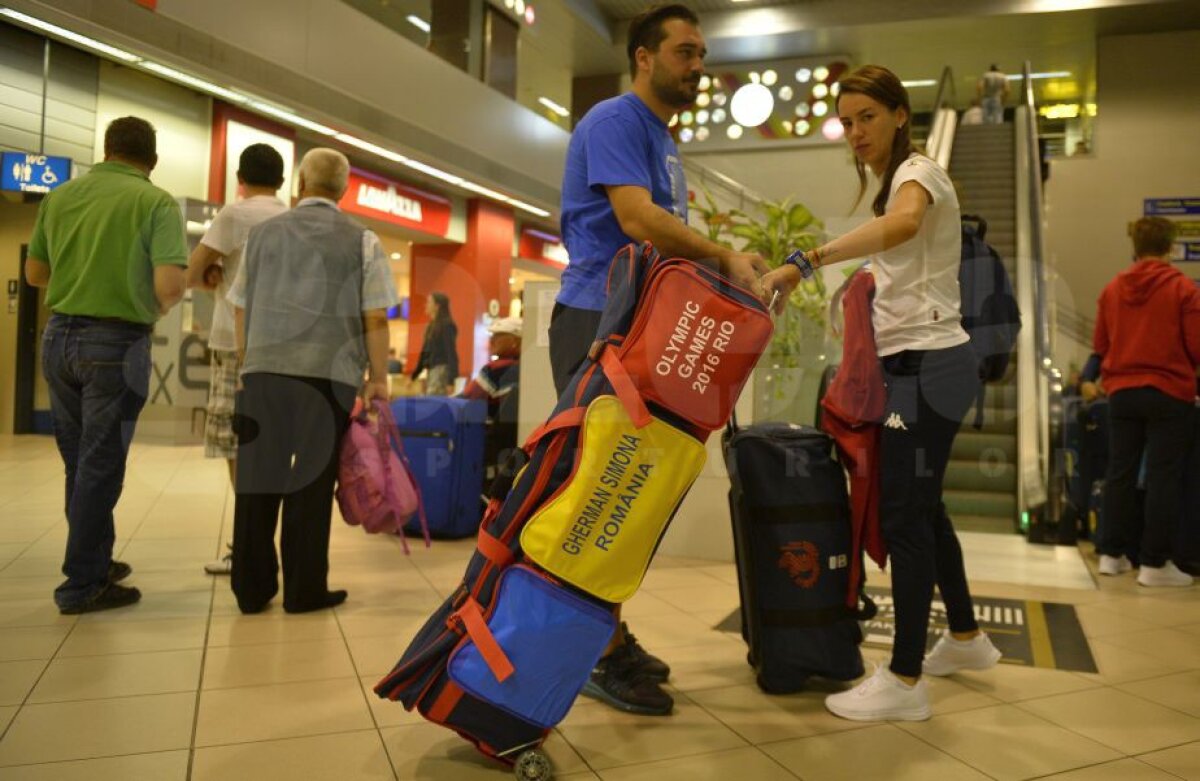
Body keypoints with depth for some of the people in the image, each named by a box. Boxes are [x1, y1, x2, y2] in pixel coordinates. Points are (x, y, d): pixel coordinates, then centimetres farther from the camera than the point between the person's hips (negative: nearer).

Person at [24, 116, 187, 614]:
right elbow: (170, 284, -19)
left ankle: (95, 560, 31)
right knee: (100, 466, 3)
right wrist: (158, 308, 2)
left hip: (60, 336, 5)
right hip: (117, 343, -5)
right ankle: (82, 585, 11)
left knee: (79, 462, 18)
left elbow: (34, 272, 14)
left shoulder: (60, 196, 7)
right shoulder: (156, 203, -8)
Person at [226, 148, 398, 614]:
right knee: (312, 479, 2)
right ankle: (304, 589, 8)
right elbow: (375, 318, -1)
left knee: (257, 476, 6)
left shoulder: (264, 232, 13)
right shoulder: (362, 241, 4)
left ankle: (251, 588, 13)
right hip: (328, 374, -2)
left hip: (263, 370, 3)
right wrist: (378, 377, 7)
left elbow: (240, 309, 16)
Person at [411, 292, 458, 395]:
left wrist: (451, 381, -19)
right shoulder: (430, 326, 16)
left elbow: (451, 352, -13)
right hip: (431, 370, 9)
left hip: (442, 370, -9)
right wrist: (414, 375, 20)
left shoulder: (447, 325, -8)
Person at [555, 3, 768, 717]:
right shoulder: (616, 120, -7)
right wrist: (724, 258, -15)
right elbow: (637, 220, -21)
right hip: (599, 321, -9)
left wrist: (729, 269, 8)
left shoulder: (665, 142, 23)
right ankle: (602, 654, 4)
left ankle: (608, 635, 24)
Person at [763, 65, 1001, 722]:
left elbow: (904, 223, -35)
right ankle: (966, 638, 33)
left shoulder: (917, 171, -9)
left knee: (902, 513, -8)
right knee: (921, 506, 16)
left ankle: (905, 681, 1)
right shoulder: (894, 184, 20)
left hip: (927, 364, -10)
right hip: (915, 363, 10)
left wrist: (804, 262, -42)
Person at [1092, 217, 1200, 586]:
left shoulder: (1112, 289, 3)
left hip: (1121, 392, 4)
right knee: (1163, 477, 1)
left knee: (1119, 473, 10)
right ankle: (1155, 563, 4)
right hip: (1168, 393, -4)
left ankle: (1111, 553, 16)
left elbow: (1100, 344, 8)